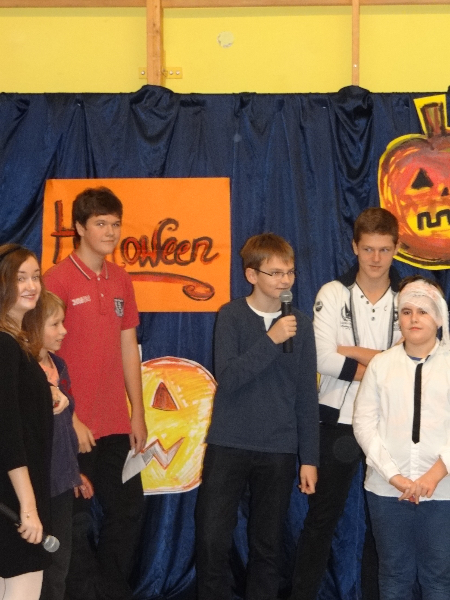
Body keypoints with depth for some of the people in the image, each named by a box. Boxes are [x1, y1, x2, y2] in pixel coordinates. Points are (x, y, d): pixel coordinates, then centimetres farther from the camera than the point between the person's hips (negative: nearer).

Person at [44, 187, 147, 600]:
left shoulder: (121, 280, 9)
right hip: (76, 427, -6)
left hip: (116, 425, 6)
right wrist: (69, 419, -14)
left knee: (128, 511, 13)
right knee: (77, 522, 3)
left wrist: (138, 413, 11)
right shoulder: (58, 279, -10)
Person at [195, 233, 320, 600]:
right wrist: (270, 340, -20)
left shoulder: (300, 324, 4)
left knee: (267, 546, 8)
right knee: (213, 540, -2)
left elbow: (307, 398, 5)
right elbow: (227, 377, -15)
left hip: (279, 450, 2)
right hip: (228, 445, -2)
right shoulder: (231, 317, -2)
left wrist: (309, 458, 3)